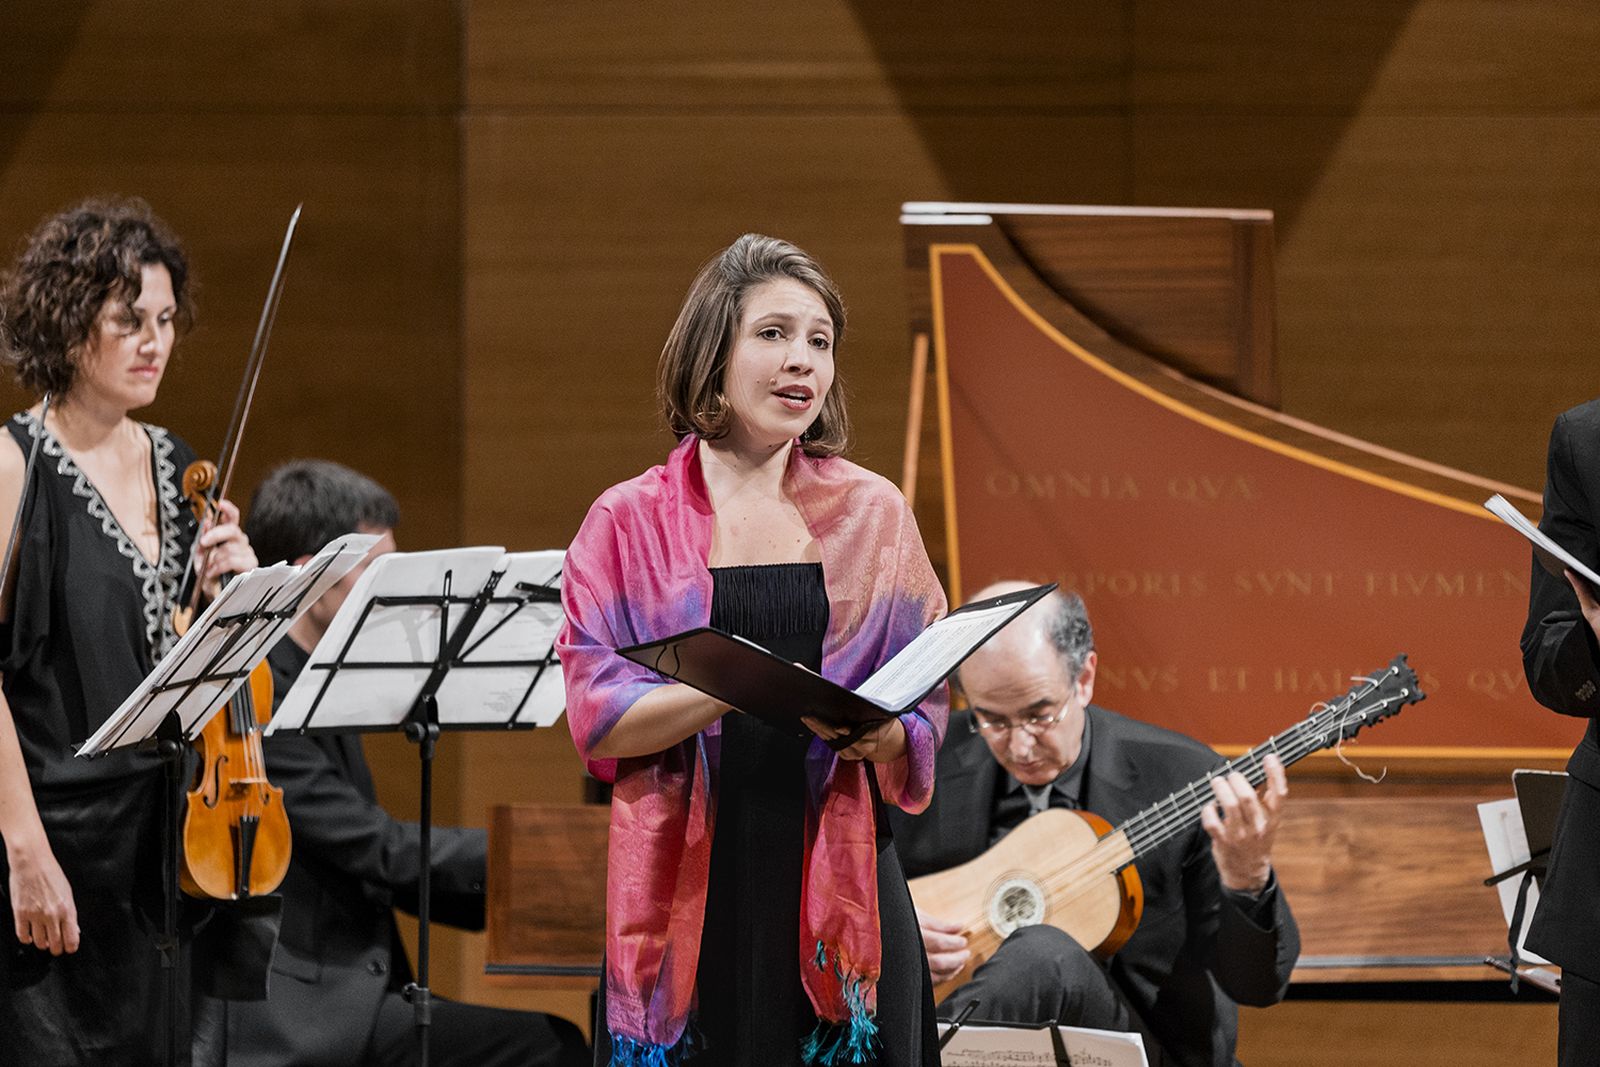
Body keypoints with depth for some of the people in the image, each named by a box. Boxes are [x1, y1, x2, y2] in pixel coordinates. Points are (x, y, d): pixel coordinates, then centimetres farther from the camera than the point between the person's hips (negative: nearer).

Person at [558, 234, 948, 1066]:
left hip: (835, 882, 1)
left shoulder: (872, 515, 11)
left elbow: (925, 712, 9)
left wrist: (878, 732, -14)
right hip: (688, 887, -1)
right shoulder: (630, 523, 5)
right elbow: (594, 715, -5)